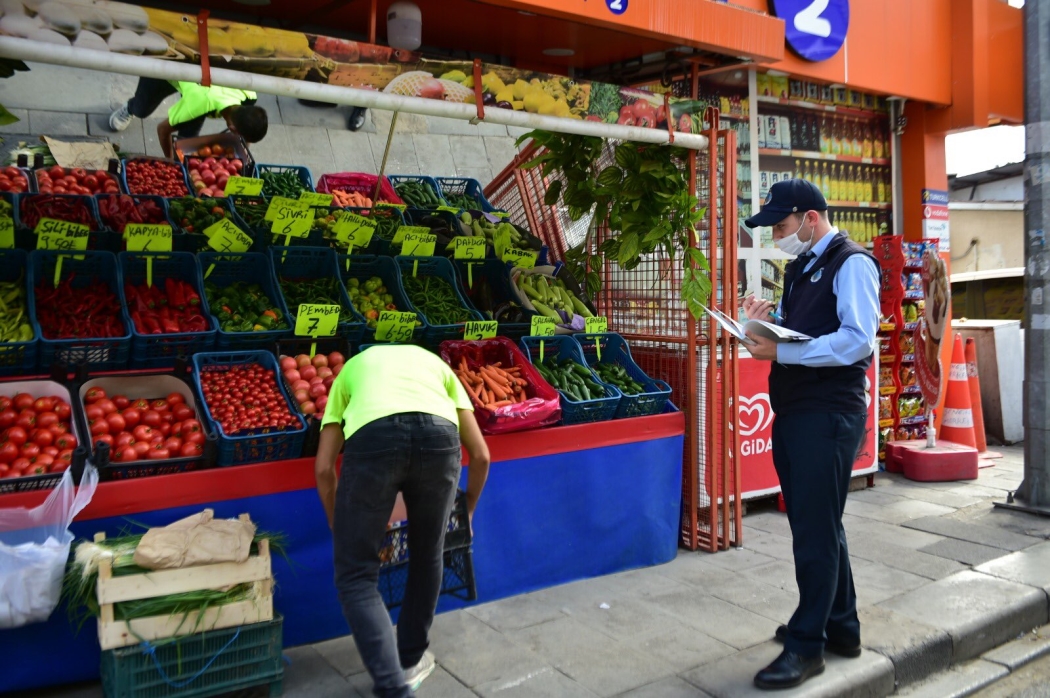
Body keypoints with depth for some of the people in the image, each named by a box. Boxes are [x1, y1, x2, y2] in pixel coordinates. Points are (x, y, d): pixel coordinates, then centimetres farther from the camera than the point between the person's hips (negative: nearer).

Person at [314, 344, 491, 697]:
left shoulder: (352, 367, 37)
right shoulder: (434, 362, 39)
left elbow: (323, 468, 25)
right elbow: (480, 455, 31)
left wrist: (340, 530, 37)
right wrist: (468, 510, 47)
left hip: (372, 436, -2)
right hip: (439, 435, 2)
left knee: (355, 575, 14)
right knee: (427, 557, 26)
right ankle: (411, 661, 42)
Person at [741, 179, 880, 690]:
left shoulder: (851, 264, -10)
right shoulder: (799, 268, 17)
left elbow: (856, 341, -21)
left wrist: (780, 351, -23)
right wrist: (768, 319, 3)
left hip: (829, 414, -9)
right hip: (792, 412, 9)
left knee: (815, 530, -3)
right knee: (815, 524, 17)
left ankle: (807, 646, 9)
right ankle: (840, 627, 32)